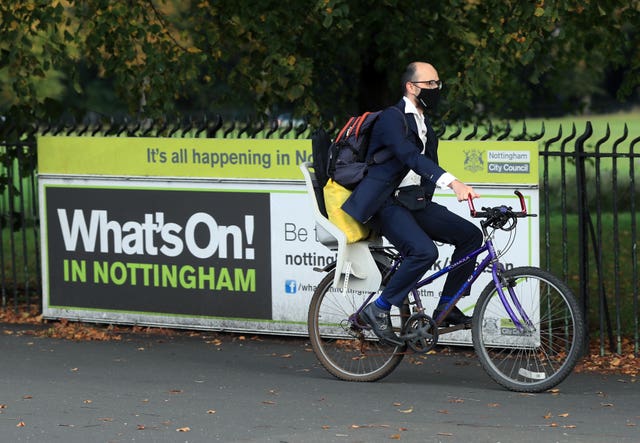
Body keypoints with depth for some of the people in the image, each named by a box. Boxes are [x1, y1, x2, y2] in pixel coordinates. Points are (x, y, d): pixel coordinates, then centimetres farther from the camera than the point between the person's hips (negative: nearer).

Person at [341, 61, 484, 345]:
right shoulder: (392, 118, -13)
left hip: (414, 202, 9)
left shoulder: (424, 124, 18)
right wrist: (453, 183, -42)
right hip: (386, 204, -9)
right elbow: (411, 157, -29)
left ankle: (445, 307, 5)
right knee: (424, 251, -30)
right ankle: (378, 310, -16)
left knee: (470, 235, -3)